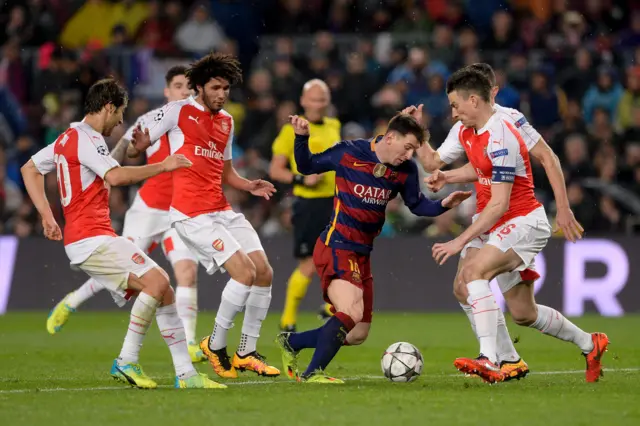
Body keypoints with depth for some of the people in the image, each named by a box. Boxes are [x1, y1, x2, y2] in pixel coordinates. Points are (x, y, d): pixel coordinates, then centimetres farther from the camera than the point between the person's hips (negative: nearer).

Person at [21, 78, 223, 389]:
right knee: (157, 282, -22)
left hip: (95, 240, 11)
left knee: (161, 291, 4)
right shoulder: (86, 139, -11)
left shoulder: (67, 138, 20)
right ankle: (127, 361, -15)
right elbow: (115, 176, -26)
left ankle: (185, 373, 0)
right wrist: (162, 166, -18)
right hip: (91, 238, -11)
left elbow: (29, 169, 28)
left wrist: (47, 216, 23)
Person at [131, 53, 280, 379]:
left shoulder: (226, 121, 19)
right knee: (245, 272, -18)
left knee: (265, 272, 0)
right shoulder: (178, 111, -1)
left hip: (222, 211, 8)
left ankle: (246, 353, 12)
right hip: (192, 214, -8)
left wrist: (250, 187, 8)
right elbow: (139, 142, -3)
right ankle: (215, 345, -1)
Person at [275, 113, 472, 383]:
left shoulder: (405, 171, 1)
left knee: (357, 335, 11)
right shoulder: (349, 153, -12)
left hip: (362, 255, 7)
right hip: (336, 247, -7)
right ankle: (312, 374, -18)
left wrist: (443, 205, -5)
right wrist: (302, 138, -16)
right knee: (352, 313, -28)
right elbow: (307, 167, 1)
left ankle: (290, 343, 30)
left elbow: (417, 205, 13)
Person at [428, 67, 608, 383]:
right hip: (499, 225, 9)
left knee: (473, 271, -31)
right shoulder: (467, 133, 4)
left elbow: (499, 204, -27)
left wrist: (461, 241, -27)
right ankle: (589, 344, 35)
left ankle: (489, 360, -38)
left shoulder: (500, 140, -24)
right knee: (524, 314, 12)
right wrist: (447, 177, 5)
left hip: (523, 223, -9)